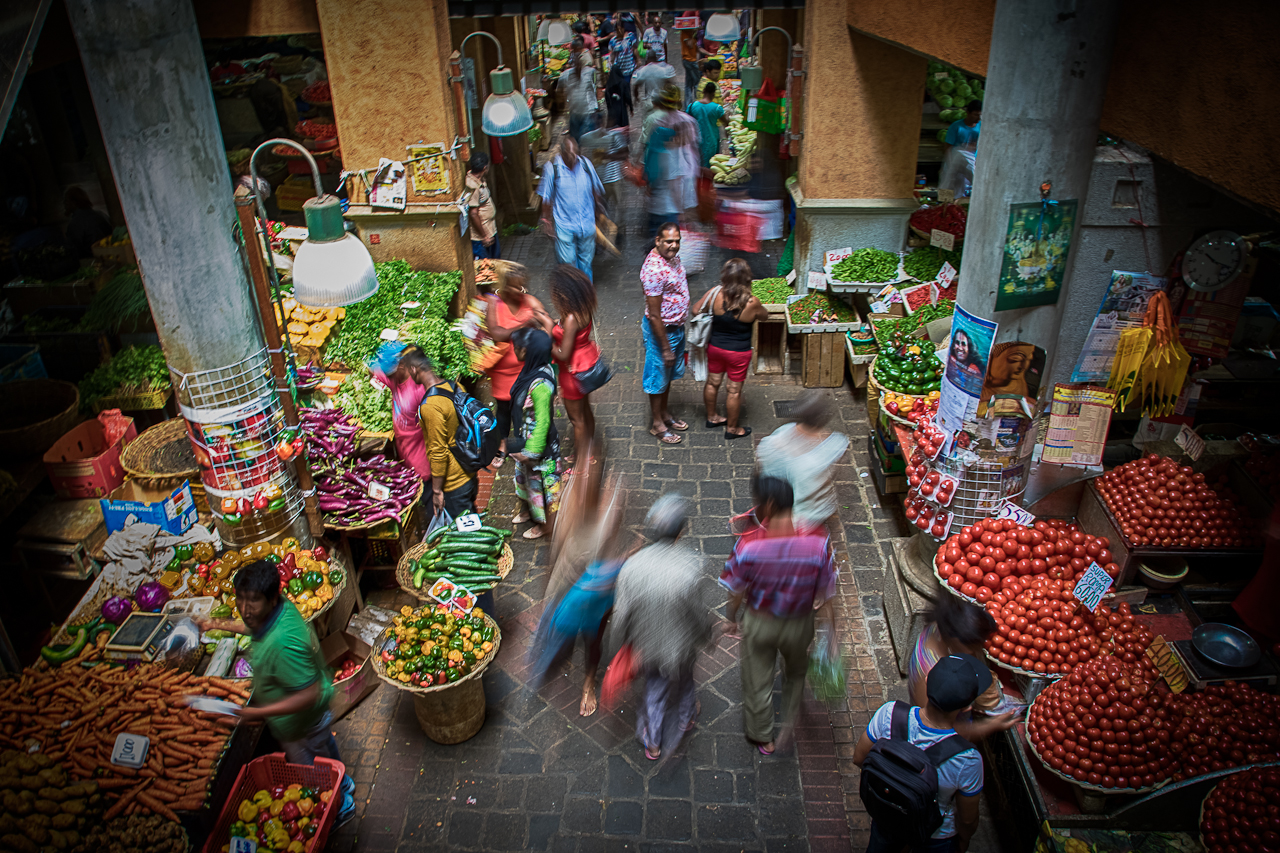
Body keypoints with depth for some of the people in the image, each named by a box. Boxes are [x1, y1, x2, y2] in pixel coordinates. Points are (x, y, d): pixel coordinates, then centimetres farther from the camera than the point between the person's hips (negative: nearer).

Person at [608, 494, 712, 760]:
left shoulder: (631, 566, -27)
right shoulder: (689, 568, -35)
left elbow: (622, 613, -15)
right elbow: (698, 613, -20)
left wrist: (617, 643, 4)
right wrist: (705, 635, 3)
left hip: (647, 642, 2)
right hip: (680, 644, -2)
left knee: (655, 687, 28)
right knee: (683, 678, 31)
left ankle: (653, 743, 45)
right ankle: (686, 719, 59)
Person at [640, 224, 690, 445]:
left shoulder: (672, 256, -1)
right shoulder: (654, 270, -30)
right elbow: (654, 315, -27)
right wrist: (666, 348, -22)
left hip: (676, 327, 9)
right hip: (660, 331, -9)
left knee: (669, 374, 23)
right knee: (658, 378, 9)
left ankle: (664, 414, 42)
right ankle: (657, 424, 25)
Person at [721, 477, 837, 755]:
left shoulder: (748, 548, -30)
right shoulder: (819, 545, -26)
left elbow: (736, 593, -15)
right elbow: (826, 594, -14)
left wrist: (731, 618, 7)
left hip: (759, 623, -1)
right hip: (799, 624, 2)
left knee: (759, 682, 23)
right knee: (796, 674, 33)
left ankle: (763, 738, 46)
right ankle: (789, 729, 50)